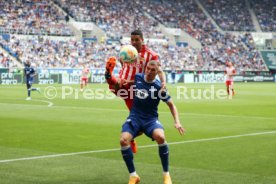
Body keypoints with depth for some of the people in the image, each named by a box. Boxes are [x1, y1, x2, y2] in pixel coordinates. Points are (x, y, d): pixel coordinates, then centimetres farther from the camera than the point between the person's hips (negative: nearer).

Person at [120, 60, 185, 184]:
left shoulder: (159, 86, -7)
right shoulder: (137, 77, 0)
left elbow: (171, 104, 4)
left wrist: (177, 121, -9)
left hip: (150, 119, -2)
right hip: (135, 117, 2)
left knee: (160, 137, -34)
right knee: (123, 140, -27)